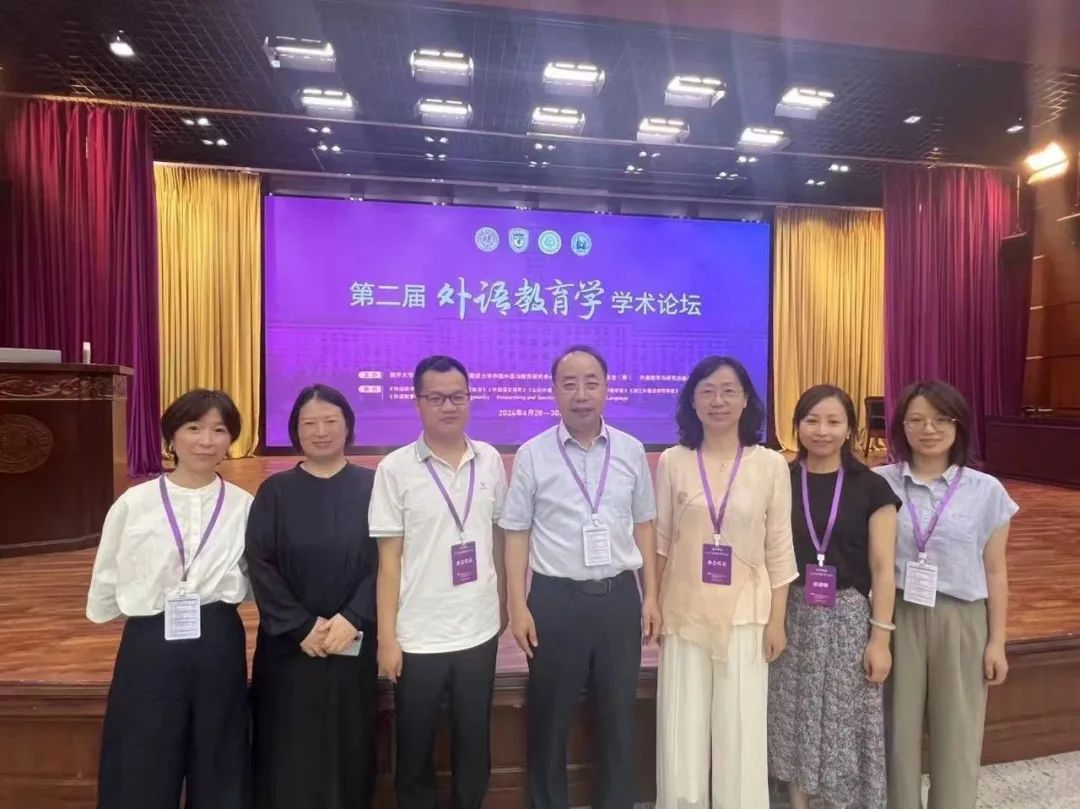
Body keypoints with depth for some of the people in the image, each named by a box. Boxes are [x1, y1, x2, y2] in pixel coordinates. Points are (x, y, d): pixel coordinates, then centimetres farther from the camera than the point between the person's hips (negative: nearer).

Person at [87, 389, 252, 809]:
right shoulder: (133, 503, -5)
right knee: (141, 775, 12)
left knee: (218, 775, 15)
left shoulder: (244, 506, -4)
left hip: (219, 646, 1)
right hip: (149, 647, 0)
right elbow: (105, 584, 5)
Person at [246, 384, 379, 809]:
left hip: (354, 641, 0)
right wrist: (301, 625, -12)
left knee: (348, 749, 11)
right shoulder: (275, 490, -1)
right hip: (289, 643, 0)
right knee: (289, 750, 9)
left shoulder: (371, 486, -2)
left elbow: (386, 561, -6)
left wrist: (353, 618, -15)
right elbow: (258, 563, -6)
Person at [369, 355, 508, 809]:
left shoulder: (490, 461, -1)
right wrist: (386, 637, -6)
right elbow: (389, 558, -7)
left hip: (480, 631, 3)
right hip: (419, 637, -2)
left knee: (474, 747, 19)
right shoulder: (395, 469, -10)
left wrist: (504, 604, 11)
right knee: (415, 750, 17)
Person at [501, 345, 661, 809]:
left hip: (619, 596, 2)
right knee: (549, 719, 15)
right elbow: (517, 533, -4)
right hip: (556, 599, -2)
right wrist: (518, 605, -7)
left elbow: (643, 526, 7)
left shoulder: (631, 451, 1)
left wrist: (650, 596, 5)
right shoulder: (532, 455, -7)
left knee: (618, 715, 18)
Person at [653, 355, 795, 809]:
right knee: (682, 736, 10)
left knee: (741, 736, 9)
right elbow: (659, 542, 2)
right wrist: (653, 609, 2)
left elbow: (779, 549, 1)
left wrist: (777, 619, 0)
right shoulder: (672, 462, -2)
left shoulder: (770, 464, -2)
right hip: (684, 614, 0)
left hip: (745, 615, 0)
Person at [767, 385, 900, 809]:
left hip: (848, 618, -1)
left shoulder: (872, 488, -4)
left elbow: (883, 568, -3)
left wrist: (880, 637, -5)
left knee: (844, 723, 8)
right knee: (793, 719, 12)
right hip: (792, 615, 1)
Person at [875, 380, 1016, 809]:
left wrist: (996, 642, 3)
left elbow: (995, 572, 4)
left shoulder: (986, 491, 0)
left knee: (957, 734, 12)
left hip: (961, 622, 1)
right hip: (897, 618, -1)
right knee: (898, 729, 10)